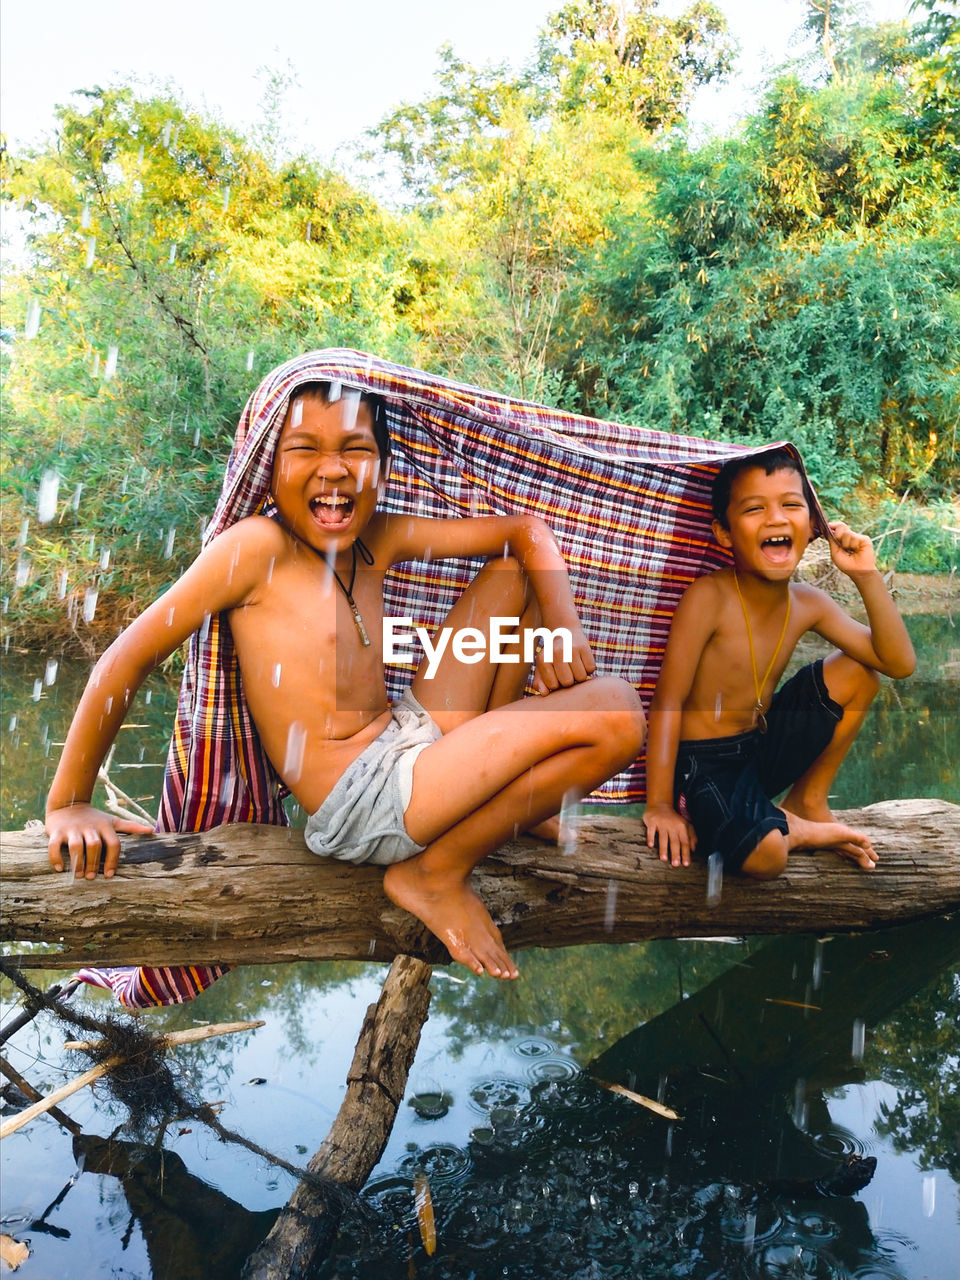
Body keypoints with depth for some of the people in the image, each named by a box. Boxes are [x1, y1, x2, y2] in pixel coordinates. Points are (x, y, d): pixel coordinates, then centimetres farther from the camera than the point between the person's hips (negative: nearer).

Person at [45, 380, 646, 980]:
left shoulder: (379, 538, 5)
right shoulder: (258, 545, -14)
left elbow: (524, 529, 12)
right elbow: (129, 656, -14)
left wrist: (563, 627, -5)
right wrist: (69, 805, -12)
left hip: (412, 737, 8)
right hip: (363, 804, -8)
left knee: (514, 577, 14)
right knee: (616, 713, -19)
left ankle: (493, 757, 14)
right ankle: (438, 873, -4)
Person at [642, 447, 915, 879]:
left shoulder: (808, 604, -2)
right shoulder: (709, 597, -20)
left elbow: (899, 663, -1)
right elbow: (667, 702, -20)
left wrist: (867, 576, -12)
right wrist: (659, 805, -22)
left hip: (764, 747, 7)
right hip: (703, 763, -6)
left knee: (858, 669, -2)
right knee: (765, 855, -33)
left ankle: (809, 801, 10)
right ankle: (797, 831, 7)